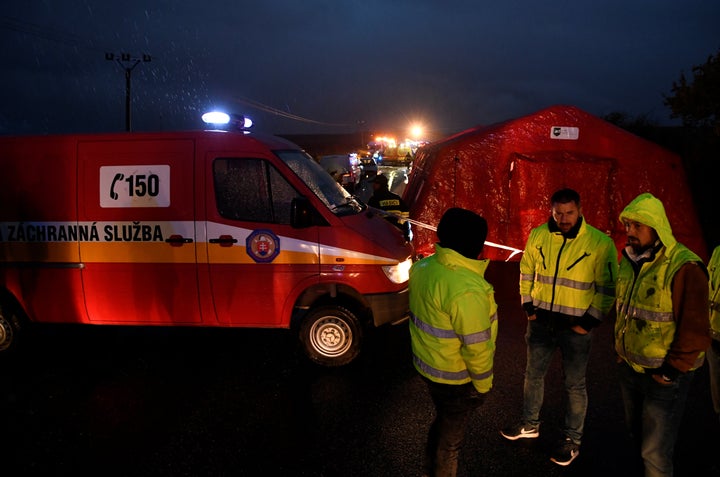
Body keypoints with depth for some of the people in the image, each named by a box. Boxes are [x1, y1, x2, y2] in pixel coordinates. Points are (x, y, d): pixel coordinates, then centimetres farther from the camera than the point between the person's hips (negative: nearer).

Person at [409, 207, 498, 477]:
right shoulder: (466, 289, -32)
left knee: (442, 422, 30)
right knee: (451, 439, 15)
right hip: (454, 377, -9)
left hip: (426, 364, 9)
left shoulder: (423, 267, -4)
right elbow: (476, 346, -26)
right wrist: (483, 384, -10)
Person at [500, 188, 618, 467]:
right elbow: (526, 273, 10)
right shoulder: (538, 236, -3)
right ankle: (530, 425, 38)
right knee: (533, 374, 17)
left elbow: (607, 288, -9)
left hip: (575, 326, -4)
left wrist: (589, 322, -11)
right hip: (541, 321, 4)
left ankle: (572, 439, 29)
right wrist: (528, 306, 6)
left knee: (574, 384, 9)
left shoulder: (600, 243, -14)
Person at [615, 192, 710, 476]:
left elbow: (696, 331, -20)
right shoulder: (630, 260, 4)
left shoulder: (684, 267, -20)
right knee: (636, 435, 23)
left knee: (655, 454, 4)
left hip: (663, 376, -7)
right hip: (629, 368, 7)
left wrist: (670, 372, -15)